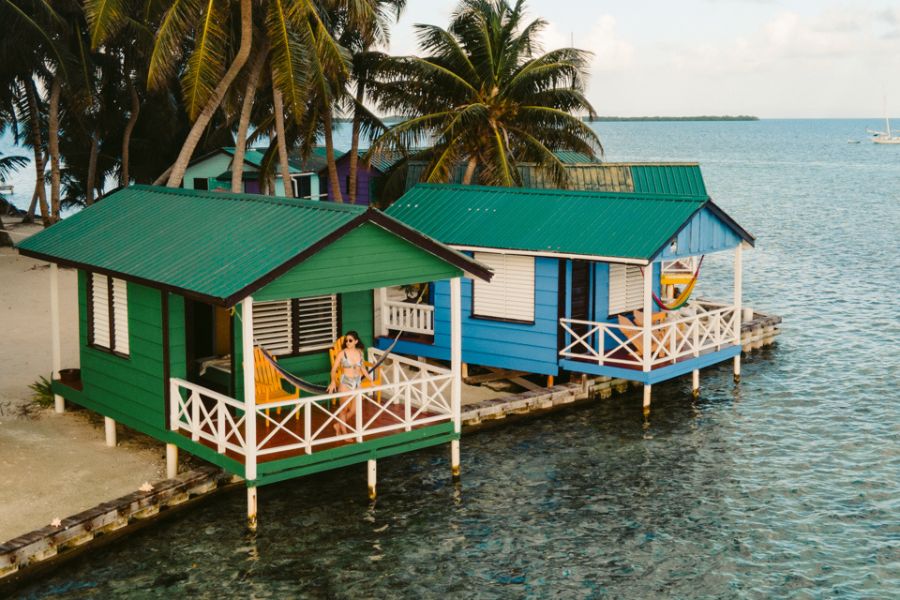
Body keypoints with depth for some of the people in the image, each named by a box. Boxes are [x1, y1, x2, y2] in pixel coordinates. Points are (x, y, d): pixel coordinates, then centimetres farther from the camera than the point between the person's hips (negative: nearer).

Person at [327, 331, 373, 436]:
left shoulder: (360, 352, 2)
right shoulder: (342, 353, -11)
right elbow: (334, 369, -13)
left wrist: (371, 380, 13)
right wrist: (333, 381, -29)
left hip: (357, 383, 4)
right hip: (345, 383, -4)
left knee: (354, 411, 6)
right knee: (344, 409, 6)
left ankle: (338, 425, 29)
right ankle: (344, 432, 23)